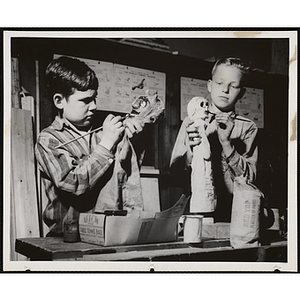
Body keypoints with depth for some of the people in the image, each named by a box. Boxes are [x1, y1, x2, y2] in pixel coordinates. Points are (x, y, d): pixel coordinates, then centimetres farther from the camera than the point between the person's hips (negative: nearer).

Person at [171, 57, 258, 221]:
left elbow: (249, 178, 0)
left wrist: (226, 143, -12)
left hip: (232, 207, 1)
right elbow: (174, 170, 4)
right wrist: (191, 150, -16)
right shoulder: (191, 122, 11)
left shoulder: (248, 127, 8)